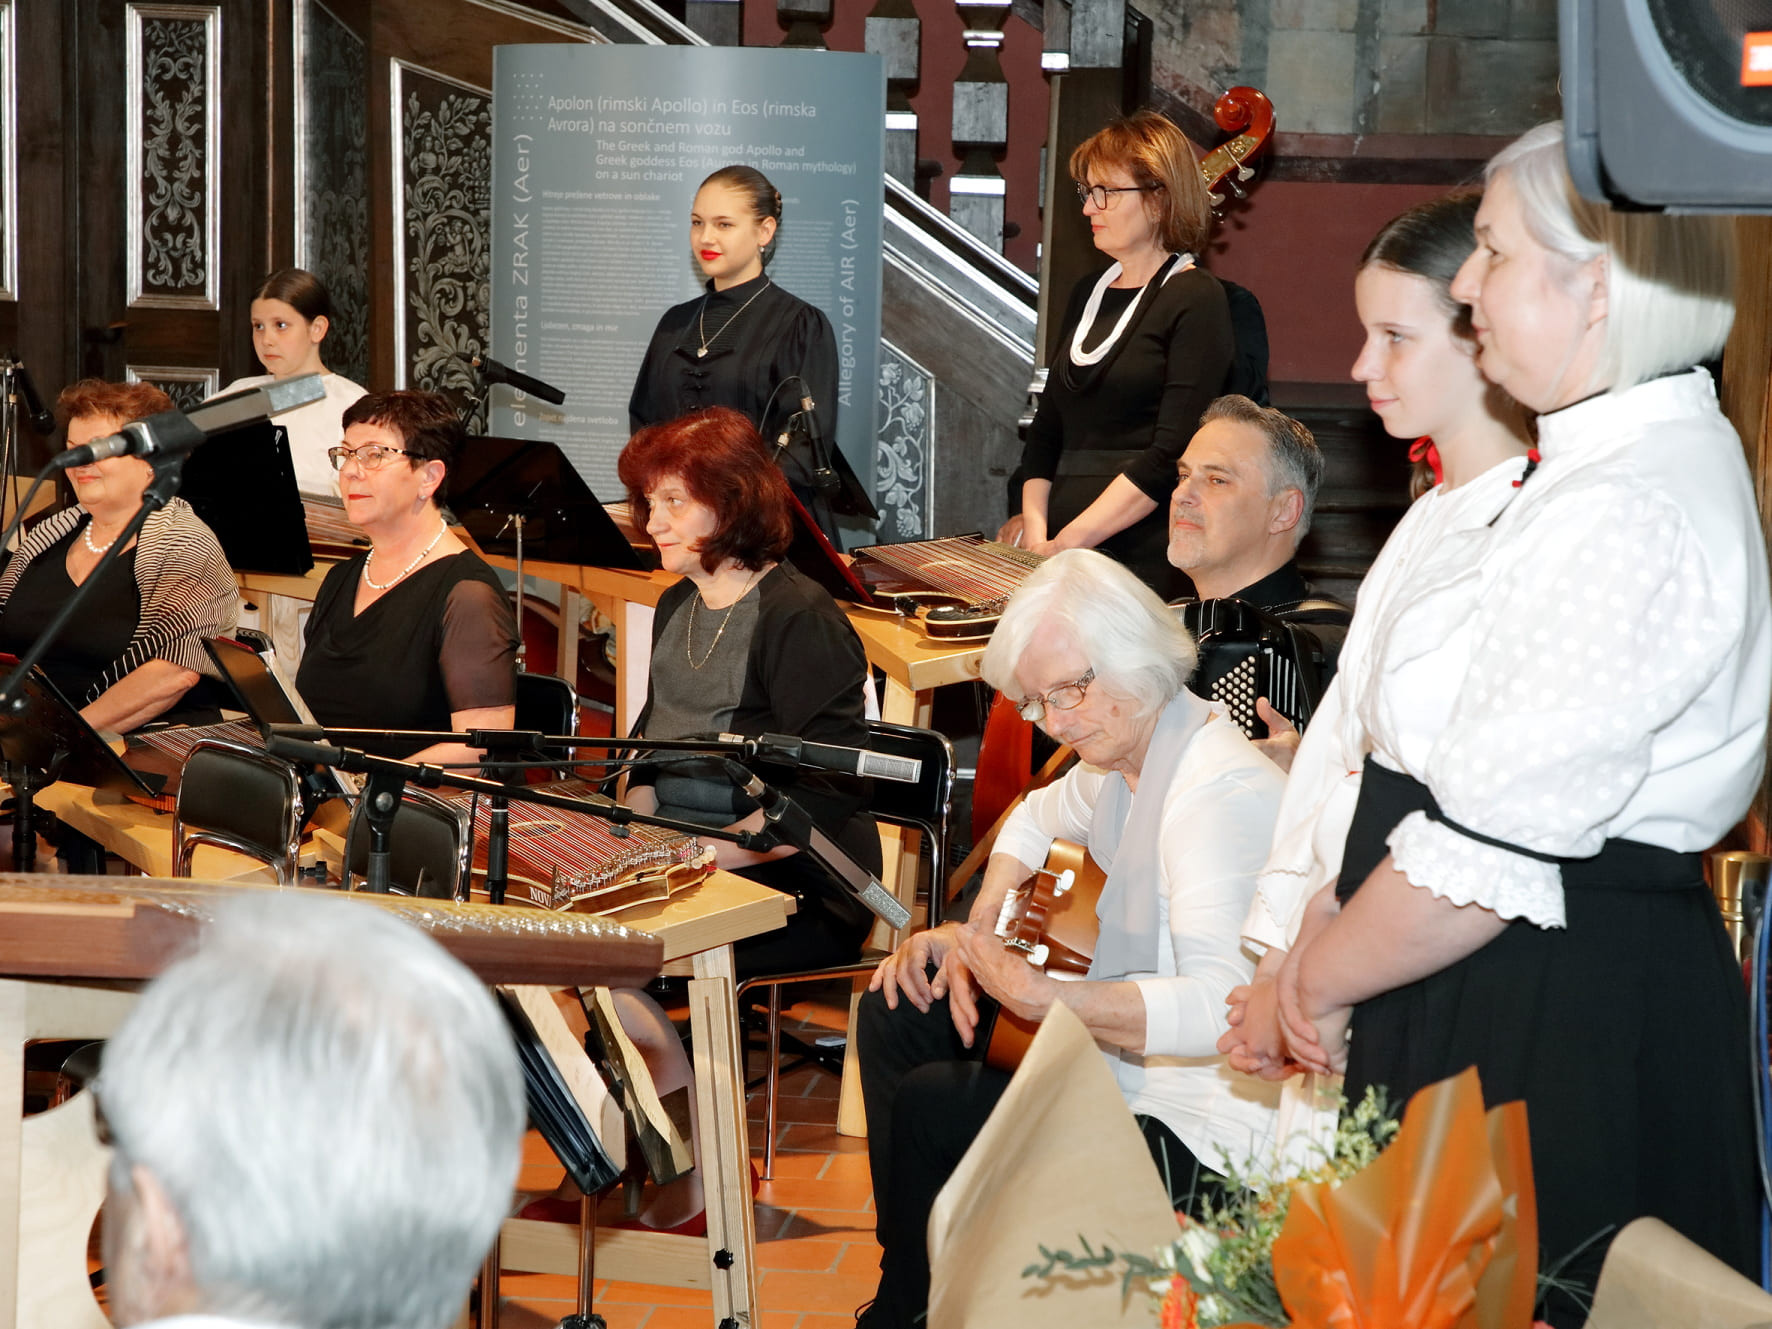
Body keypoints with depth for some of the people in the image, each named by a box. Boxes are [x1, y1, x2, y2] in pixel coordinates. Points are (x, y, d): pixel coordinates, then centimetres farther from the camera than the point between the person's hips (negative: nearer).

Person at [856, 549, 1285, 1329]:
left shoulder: (1221, 790, -25)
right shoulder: (1121, 753, 6)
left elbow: (1221, 1007, -36)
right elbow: (1037, 821, 30)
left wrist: (1042, 998, -41)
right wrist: (977, 937, 13)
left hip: (1197, 1124, -11)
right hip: (1120, 1061, 11)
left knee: (928, 1108, -21)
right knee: (896, 1015, 12)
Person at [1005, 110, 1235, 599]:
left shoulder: (1196, 301, -3)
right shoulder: (1088, 294, 20)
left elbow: (1171, 455, -12)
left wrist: (1068, 542, -15)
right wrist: (1035, 532, 1)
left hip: (1148, 563, -6)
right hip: (1062, 559, 6)